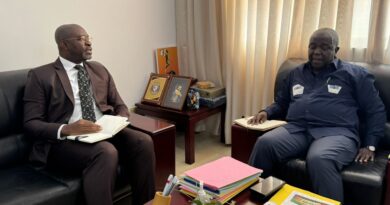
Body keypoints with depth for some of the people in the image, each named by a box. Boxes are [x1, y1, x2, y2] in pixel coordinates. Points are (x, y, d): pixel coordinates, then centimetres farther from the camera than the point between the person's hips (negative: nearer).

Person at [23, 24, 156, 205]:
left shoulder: (100, 70, 17)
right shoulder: (41, 76, 2)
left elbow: (120, 106, 18)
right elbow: (31, 124, -4)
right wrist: (65, 129, -23)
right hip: (64, 141, -5)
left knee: (143, 141, -23)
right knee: (106, 151, -35)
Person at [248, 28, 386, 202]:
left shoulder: (354, 74, 13)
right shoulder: (296, 73, 24)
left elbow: (376, 111, 12)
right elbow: (281, 103, 31)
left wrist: (369, 145, 0)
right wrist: (266, 112, 8)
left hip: (336, 132, -3)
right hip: (296, 129, 4)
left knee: (319, 160, -39)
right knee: (264, 143, -28)